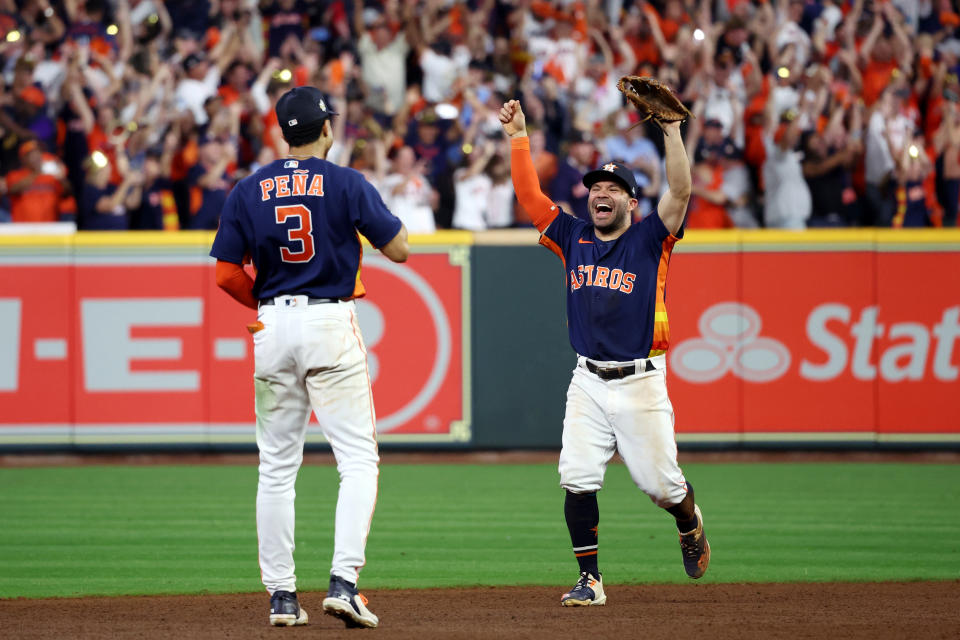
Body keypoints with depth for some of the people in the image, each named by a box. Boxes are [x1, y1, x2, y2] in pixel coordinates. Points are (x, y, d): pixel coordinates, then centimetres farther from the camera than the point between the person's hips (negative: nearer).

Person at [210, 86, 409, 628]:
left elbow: (227, 274, 1)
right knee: (358, 459, -1)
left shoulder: (249, 191, 4)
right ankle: (344, 580, -16)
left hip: (273, 329, 4)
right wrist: (374, 213, 16)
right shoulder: (347, 183, -5)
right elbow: (399, 250, -3)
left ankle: (282, 595, 10)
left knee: (277, 467, 11)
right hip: (332, 324, -3)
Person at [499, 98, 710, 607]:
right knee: (577, 482, -8)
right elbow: (529, 194, 8)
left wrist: (671, 130, -24)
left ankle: (690, 525, 36)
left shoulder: (650, 240, -1)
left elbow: (680, 192, -16)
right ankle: (590, 580, 1)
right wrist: (518, 137, 0)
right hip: (588, 382, 3)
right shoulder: (574, 238, 10)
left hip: (641, 383, -3)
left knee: (659, 483, 2)